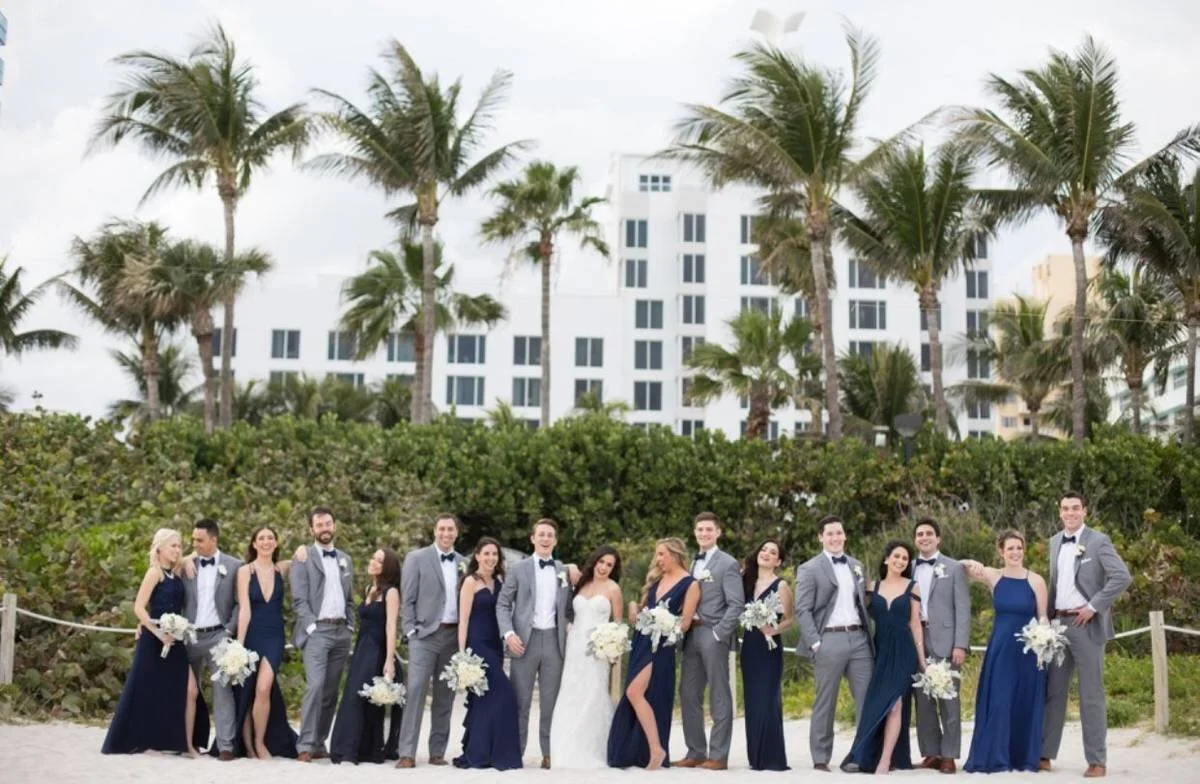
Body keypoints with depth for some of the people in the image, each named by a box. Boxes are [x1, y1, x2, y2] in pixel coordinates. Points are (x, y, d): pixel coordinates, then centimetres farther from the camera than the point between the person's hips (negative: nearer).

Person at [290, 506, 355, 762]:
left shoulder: (345, 560, 17)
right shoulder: (303, 558, 0)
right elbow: (299, 600, -6)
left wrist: (351, 627, 9)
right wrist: (312, 627, -15)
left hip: (341, 632, 5)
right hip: (316, 630, -5)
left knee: (330, 691, 5)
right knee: (315, 686, -17)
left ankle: (319, 743, 11)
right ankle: (305, 746, -15)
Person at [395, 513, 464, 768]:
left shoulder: (463, 564, 12)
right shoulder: (416, 558, 1)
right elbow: (407, 599, -1)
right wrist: (410, 631, -9)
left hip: (454, 635, 4)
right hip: (425, 634, -4)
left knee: (445, 696, 6)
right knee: (416, 690, -12)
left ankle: (437, 751, 11)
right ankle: (407, 753, -12)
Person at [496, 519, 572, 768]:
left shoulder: (564, 571, 11)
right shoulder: (519, 569, 4)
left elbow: (568, 608, 13)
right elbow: (503, 604, 1)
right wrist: (509, 633, -11)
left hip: (554, 640, 2)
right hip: (524, 641, -2)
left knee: (550, 700, 4)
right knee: (521, 700, 2)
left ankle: (549, 752, 9)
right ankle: (516, 752, 8)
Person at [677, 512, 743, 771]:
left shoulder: (727, 564, -4)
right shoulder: (692, 562, 15)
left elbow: (736, 604, -10)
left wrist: (718, 633, -15)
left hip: (714, 635, -6)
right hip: (691, 635, 6)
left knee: (719, 696, 0)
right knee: (688, 695, 7)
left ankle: (719, 755, 4)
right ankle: (695, 752, 16)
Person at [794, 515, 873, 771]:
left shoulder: (856, 566, 16)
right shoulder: (809, 569, -2)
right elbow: (802, 610, -7)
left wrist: (869, 634, 10)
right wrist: (815, 643, -14)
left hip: (859, 637, 5)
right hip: (829, 640, -5)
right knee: (825, 702, 1)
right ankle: (820, 758, 8)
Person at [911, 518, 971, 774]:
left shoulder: (954, 568, 4)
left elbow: (963, 609, -2)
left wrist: (961, 645, -11)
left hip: (944, 641, -3)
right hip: (916, 640, 3)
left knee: (948, 699, -2)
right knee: (923, 700, 5)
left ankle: (949, 755, 1)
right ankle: (930, 753, 11)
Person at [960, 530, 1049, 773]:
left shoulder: (1036, 581, -4)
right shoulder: (993, 576, 1)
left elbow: (1043, 618, 0)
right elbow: (962, 565, 10)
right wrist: (974, 564, -12)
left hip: (1028, 649, -1)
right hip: (999, 648, 1)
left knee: (1025, 704, 6)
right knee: (997, 702, 0)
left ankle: (1024, 758, 17)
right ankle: (995, 757, 8)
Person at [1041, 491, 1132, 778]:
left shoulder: (1098, 541, -7)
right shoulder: (1055, 542, 12)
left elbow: (1122, 577, -16)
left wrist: (1093, 607, -15)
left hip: (1085, 624, -6)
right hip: (1059, 623, 6)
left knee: (1091, 695, -2)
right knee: (1053, 690, 8)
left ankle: (1097, 761, 3)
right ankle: (1045, 754, 13)